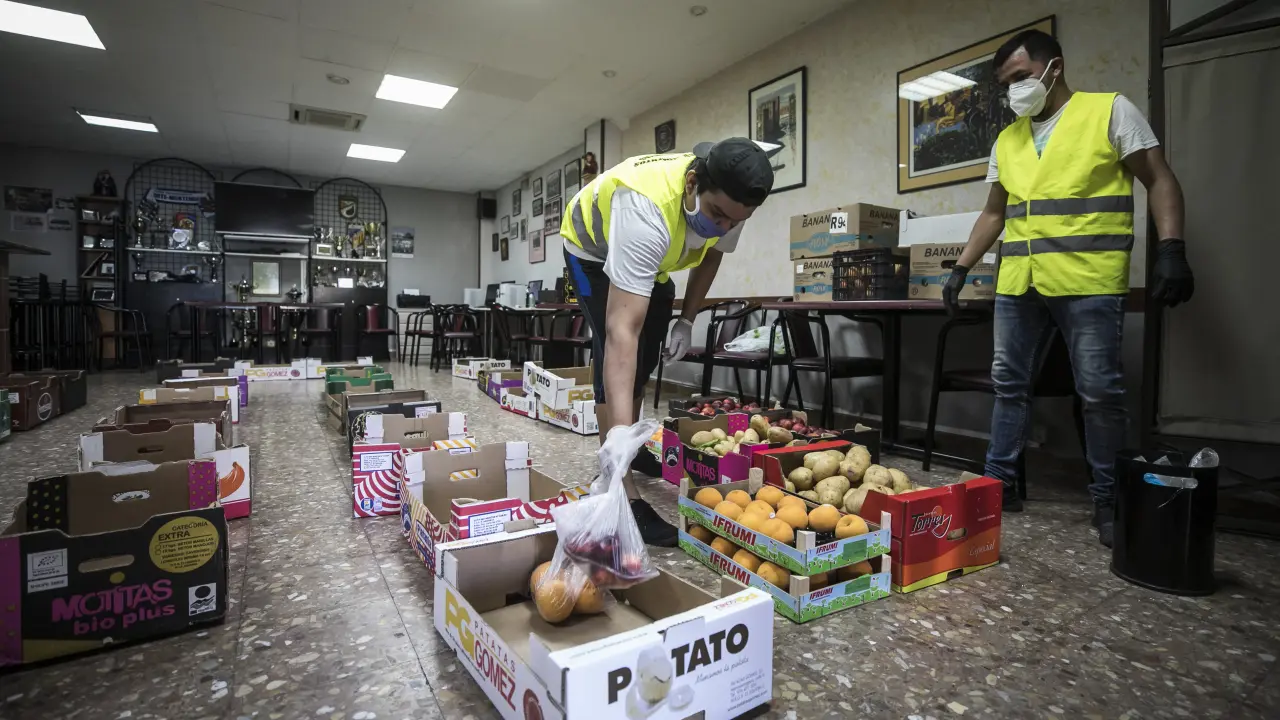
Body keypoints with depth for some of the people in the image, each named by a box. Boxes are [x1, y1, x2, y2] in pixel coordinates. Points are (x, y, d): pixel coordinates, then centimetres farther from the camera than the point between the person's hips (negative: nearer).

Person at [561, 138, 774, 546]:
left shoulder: (728, 202, -25)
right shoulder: (646, 210, -47)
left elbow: (711, 254, -1)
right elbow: (623, 330, -52)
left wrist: (687, 320, -11)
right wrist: (620, 434, -57)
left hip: (652, 260, 7)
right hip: (594, 250, -6)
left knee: (644, 363, 13)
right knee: (619, 357, -21)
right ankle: (624, 496, -15)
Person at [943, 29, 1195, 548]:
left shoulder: (1111, 111, 5)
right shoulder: (1007, 140, 17)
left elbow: (1159, 181, 2)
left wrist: (1171, 251, -11)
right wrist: (961, 269, 16)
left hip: (1088, 281, -4)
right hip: (1017, 283, 5)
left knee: (1100, 392, -1)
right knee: (1009, 384, 6)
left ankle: (1108, 501, 13)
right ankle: (999, 483, 17)